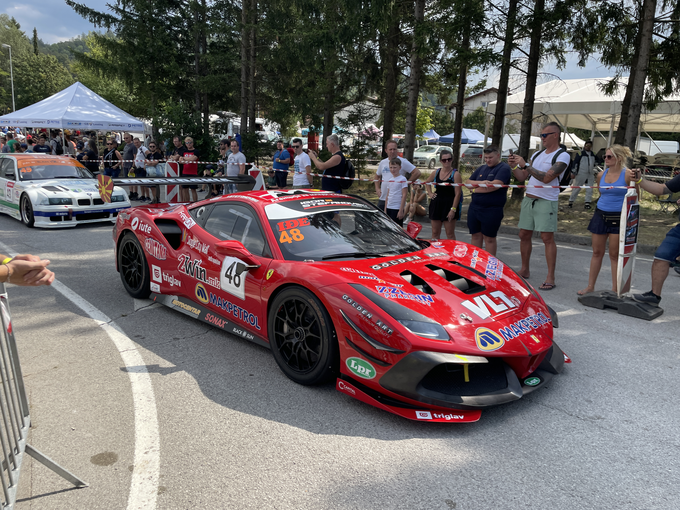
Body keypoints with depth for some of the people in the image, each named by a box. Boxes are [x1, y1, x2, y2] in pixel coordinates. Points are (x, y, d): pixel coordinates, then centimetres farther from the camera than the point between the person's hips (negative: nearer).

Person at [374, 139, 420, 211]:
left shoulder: (403, 162, -5)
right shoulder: (382, 163, 12)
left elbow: (417, 173, -9)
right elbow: (377, 176, 27)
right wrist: (377, 189, 13)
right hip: (382, 199, 5)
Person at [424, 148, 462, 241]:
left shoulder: (455, 174, -8)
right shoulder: (436, 173, 7)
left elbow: (458, 193, -13)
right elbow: (427, 182, 27)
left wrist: (453, 209, -18)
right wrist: (430, 193, 11)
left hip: (449, 205, -5)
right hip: (436, 204, 5)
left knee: (450, 234, -1)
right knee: (435, 232, 10)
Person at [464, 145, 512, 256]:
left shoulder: (504, 168, -5)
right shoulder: (482, 168, 16)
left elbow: (495, 185, -19)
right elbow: (468, 182, 11)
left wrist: (476, 189, -6)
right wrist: (481, 182, -11)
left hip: (492, 210, -6)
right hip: (474, 207, 6)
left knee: (489, 238, 1)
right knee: (476, 236, 8)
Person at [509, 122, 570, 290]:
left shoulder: (562, 156, -5)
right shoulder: (537, 155, 16)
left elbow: (547, 178, -18)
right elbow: (523, 177, 16)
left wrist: (525, 165, -19)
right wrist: (514, 167, -2)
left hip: (546, 201, -7)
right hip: (528, 199, 7)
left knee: (547, 238, -7)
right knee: (524, 235, 9)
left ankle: (550, 278, -3)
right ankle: (524, 270, 21)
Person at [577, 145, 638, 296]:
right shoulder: (601, 175, 6)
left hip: (618, 218, -4)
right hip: (601, 215, 5)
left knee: (615, 254, 0)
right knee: (597, 252, 10)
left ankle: (615, 289, 9)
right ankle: (590, 286, 19)